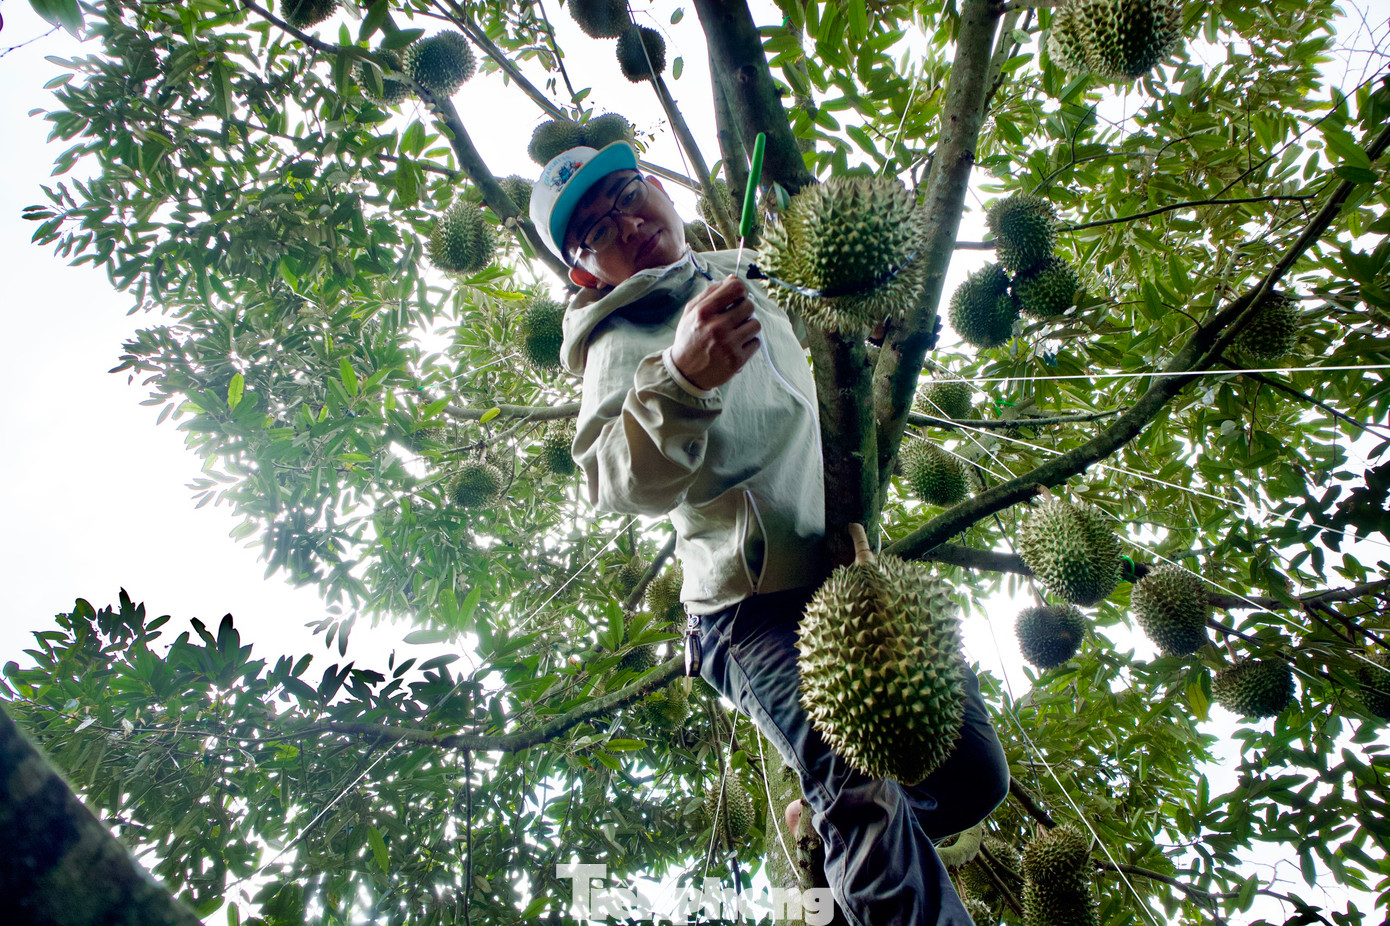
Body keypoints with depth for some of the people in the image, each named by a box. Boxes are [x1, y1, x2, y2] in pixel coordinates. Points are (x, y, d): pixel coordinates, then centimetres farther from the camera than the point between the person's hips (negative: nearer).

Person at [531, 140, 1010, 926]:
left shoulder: (738, 277, 16)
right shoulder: (625, 341, -8)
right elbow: (622, 482, -29)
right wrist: (680, 380, -46)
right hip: (765, 610, -7)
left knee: (974, 778, 7)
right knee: (864, 788, -29)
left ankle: (827, 838, 30)